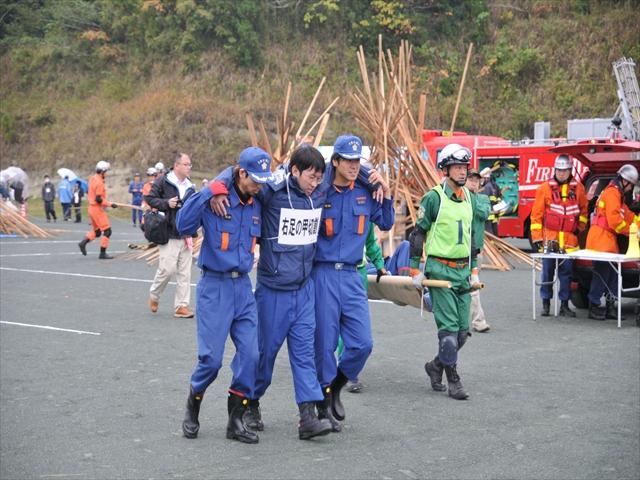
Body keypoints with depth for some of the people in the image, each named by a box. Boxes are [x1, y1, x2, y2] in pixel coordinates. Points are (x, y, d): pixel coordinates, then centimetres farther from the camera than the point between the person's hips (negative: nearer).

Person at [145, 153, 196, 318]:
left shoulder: (190, 187, 13)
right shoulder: (162, 181, -5)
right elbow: (149, 199, -5)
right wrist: (166, 203, -16)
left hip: (185, 234, 6)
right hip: (168, 234, -6)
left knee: (184, 272, 4)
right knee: (167, 268, -8)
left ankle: (181, 306, 9)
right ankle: (154, 295, 19)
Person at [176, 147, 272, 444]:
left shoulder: (256, 206, 8)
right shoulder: (215, 201, -10)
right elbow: (183, 226, -24)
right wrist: (208, 193, -26)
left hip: (243, 287, 5)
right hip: (214, 287, -5)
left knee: (250, 354, -2)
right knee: (211, 357, -4)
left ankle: (236, 420, 8)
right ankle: (192, 411, 20)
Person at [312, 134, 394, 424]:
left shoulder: (365, 192, 7)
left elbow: (386, 224, 17)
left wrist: (386, 192, 6)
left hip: (351, 277, 4)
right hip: (322, 275, -4)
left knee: (362, 343, 0)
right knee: (324, 343, 1)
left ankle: (335, 388, 24)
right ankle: (323, 401, 17)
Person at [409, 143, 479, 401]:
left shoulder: (469, 198, 12)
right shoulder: (434, 198, -8)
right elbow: (418, 233, -5)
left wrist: (473, 268, 21)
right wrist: (415, 270, -7)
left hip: (462, 271, 6)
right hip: (440, 270, -6)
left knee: (463, 330, 6)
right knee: (449, 328, -8)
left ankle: (436, 366, 26)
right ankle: (453, 380, 0)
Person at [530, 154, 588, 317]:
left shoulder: (578, 188, 5)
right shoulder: (545, 188, -2)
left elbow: (584, 209, 21)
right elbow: (536, 214, -2)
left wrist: (580, 226, 12)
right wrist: (536, 238, -5)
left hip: (569, 238, 2)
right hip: (549, 239, -1)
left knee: (566, 272, 4)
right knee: (547, 271, 4)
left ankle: (564, 304, 11)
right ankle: (545, 303, 15)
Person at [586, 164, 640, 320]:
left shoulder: (618, 194, 22)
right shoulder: (612, 193, -11)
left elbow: (628, 215, 23)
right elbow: (614, 220, -18)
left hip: (608, 239, 10)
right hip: (601, 238, -10)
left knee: (612, 273, 10)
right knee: (602, 273, -8)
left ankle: (610, 307, 14)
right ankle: (594, 307, -4)